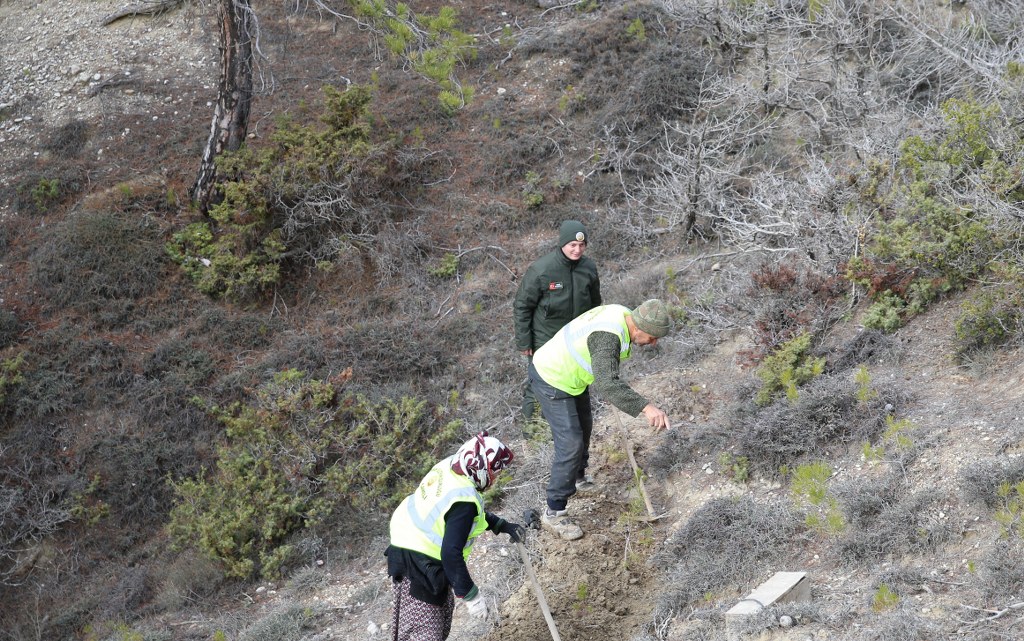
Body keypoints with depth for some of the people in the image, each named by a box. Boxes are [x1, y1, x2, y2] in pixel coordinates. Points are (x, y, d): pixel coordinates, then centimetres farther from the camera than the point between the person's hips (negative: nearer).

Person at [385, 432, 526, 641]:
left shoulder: (448, 467, -5)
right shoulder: (464, 500, -30)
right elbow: (451, 554, -30)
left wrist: (502, 526, 15)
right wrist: (471, 597, -22)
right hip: (418, 569, -10)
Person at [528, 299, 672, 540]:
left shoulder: (621, 313, -6)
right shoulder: (608, 337, -36)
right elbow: (607, 384, -51)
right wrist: (645, 407, -60)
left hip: (570, 373, 10)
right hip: (552, 382, -10)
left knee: (583, 427, 26)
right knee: (571, 444, -10)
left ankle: (577, 479, 51)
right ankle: (554, 513, 0)